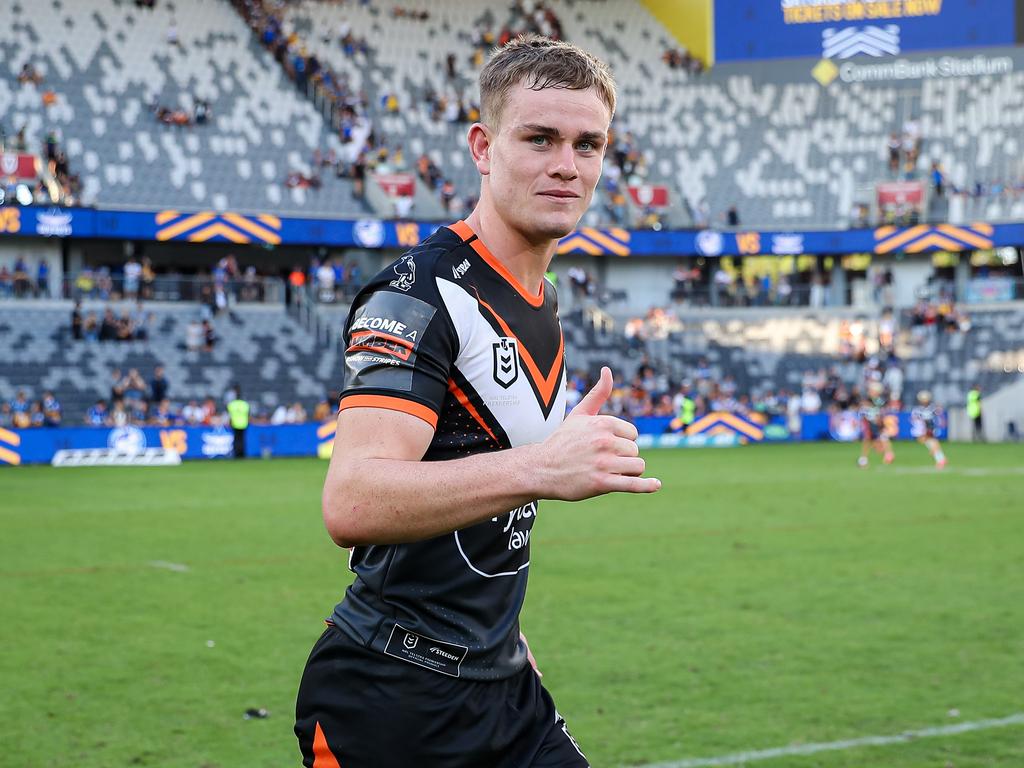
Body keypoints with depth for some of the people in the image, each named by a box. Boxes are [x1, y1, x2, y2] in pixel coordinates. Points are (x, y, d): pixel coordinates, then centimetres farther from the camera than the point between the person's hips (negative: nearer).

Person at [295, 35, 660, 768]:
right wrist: (535, 469, -42)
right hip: (392, 703, -8)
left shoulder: (541, 305, 12)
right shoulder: (421, 291, -16)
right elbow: (352, 503, -31)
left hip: (500, 684, 8)